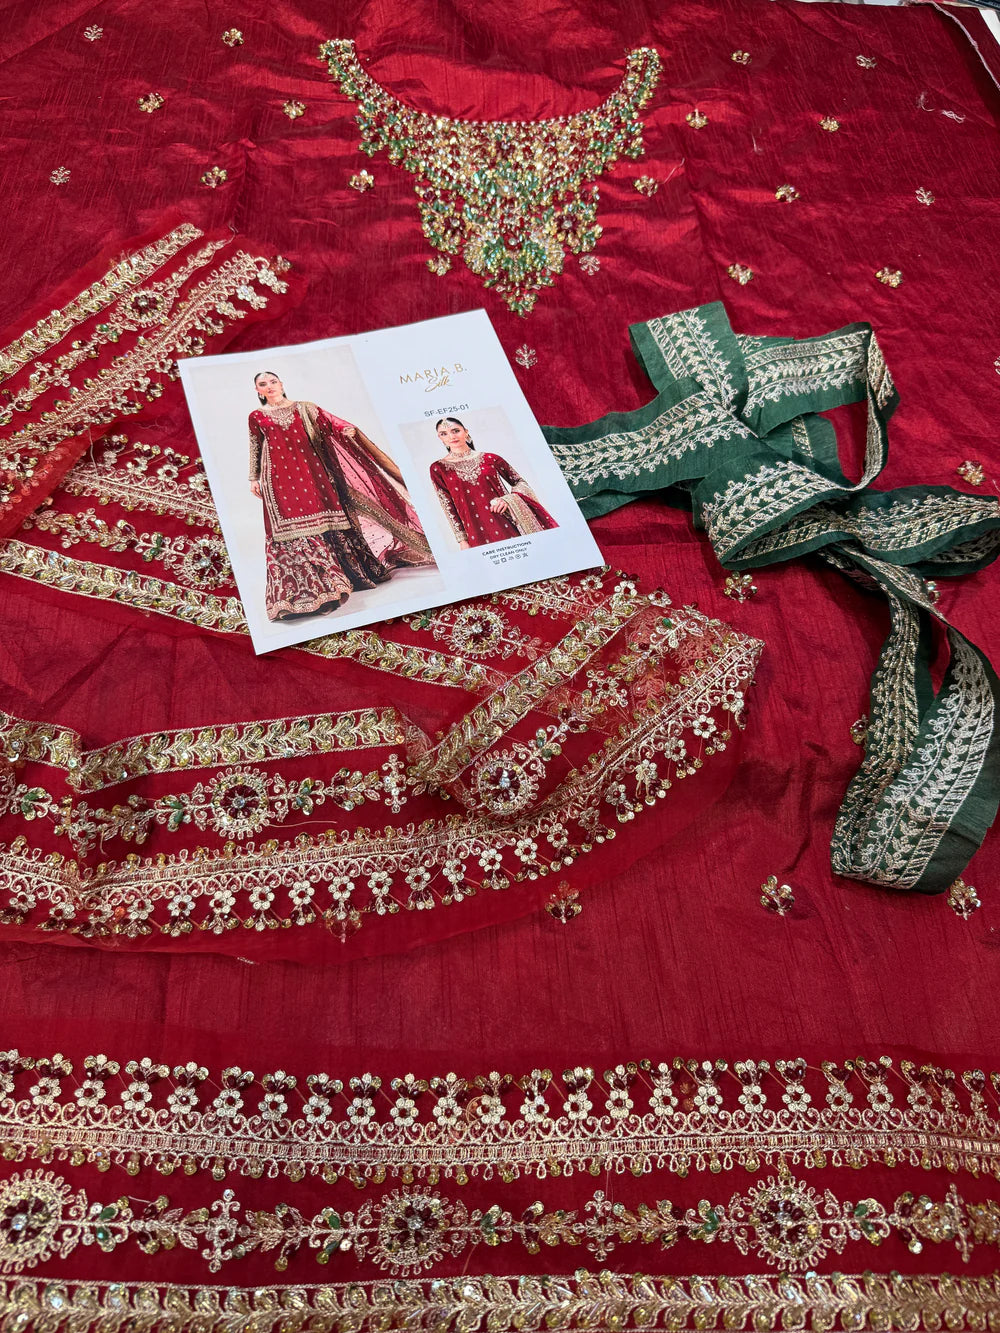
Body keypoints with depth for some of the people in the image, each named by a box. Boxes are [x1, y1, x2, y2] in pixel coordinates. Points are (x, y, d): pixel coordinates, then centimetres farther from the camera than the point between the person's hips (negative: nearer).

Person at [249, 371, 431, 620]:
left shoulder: (304, 408, 10)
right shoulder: (257, 417, 10)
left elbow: (329, 422, 3)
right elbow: (255, 448, 16)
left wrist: (346, 428, -16)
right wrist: (254, 478, 14)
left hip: (311, 469, 1)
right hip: (280, 476, -1)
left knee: (323, 518, -1)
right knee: (289, 524, -7)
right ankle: (297, 590, -5)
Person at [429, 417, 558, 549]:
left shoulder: (489, 459, 6)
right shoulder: (438, 469, 5)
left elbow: (521, 483, 10)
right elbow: (448, 508, 5)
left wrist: (508, 499, -10)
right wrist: (462, 540, 0)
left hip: (509, 522, 1)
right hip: (479, 532, -1)